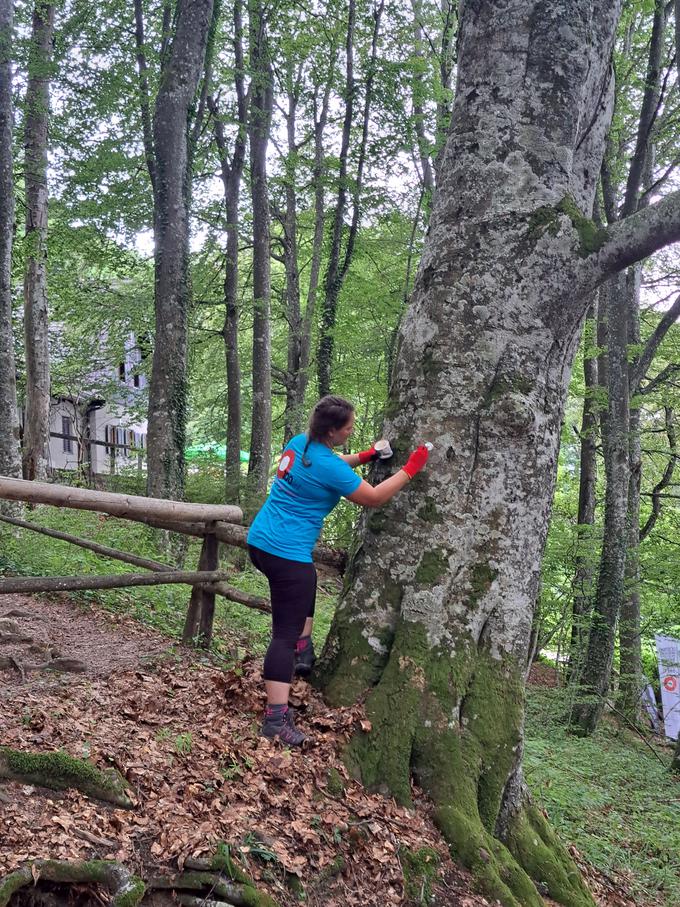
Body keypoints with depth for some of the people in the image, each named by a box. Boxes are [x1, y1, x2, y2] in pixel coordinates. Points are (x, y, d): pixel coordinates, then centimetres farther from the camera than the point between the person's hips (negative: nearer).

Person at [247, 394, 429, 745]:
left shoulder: (299, 443, 6)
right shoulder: (328, 467, -19)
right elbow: (373, 497, -9)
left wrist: (363, 456, 13)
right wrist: (410, 469, -2)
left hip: (259, 541, 9)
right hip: (287, 554, -9)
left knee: (304, 589, 34)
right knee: (285, 633, -6)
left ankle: (303, 655, 33)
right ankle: (276, 719, -7)